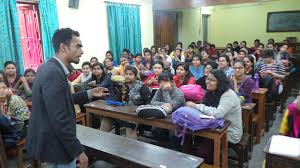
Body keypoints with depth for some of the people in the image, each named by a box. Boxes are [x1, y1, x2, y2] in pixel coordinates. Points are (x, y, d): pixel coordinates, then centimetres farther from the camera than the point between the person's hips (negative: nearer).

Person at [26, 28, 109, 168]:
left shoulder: (50, 67, 4)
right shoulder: (54, 73, -26)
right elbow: (59, 120, -29)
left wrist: (89, 94, 6)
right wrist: (78, 151, -22)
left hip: (47, 140, 10)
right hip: (54, 145, -10)